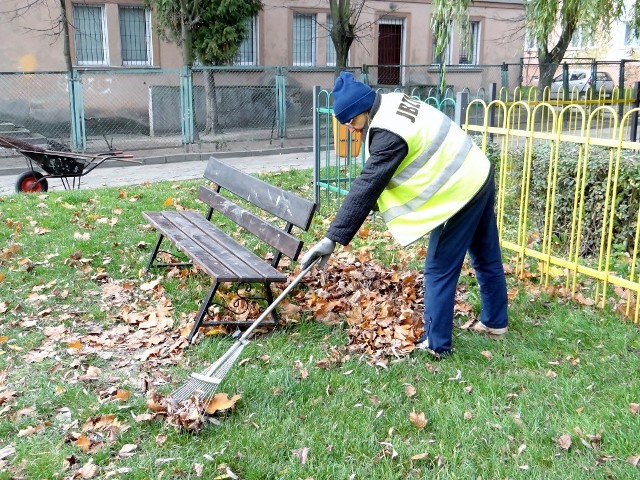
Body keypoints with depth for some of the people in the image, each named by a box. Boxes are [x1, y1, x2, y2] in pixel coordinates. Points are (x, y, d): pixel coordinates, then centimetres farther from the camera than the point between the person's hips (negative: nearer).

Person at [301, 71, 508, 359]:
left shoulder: (389, 132, -26)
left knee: (439, 269, -1)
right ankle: (495, 322, 38)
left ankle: (436, 343, 8)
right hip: (478, 175, 10)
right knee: (486, 256, 21)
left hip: (460, 192, -10)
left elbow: (366, 186, -28)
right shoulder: (392, 102, 5)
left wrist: (333, 238, -26)